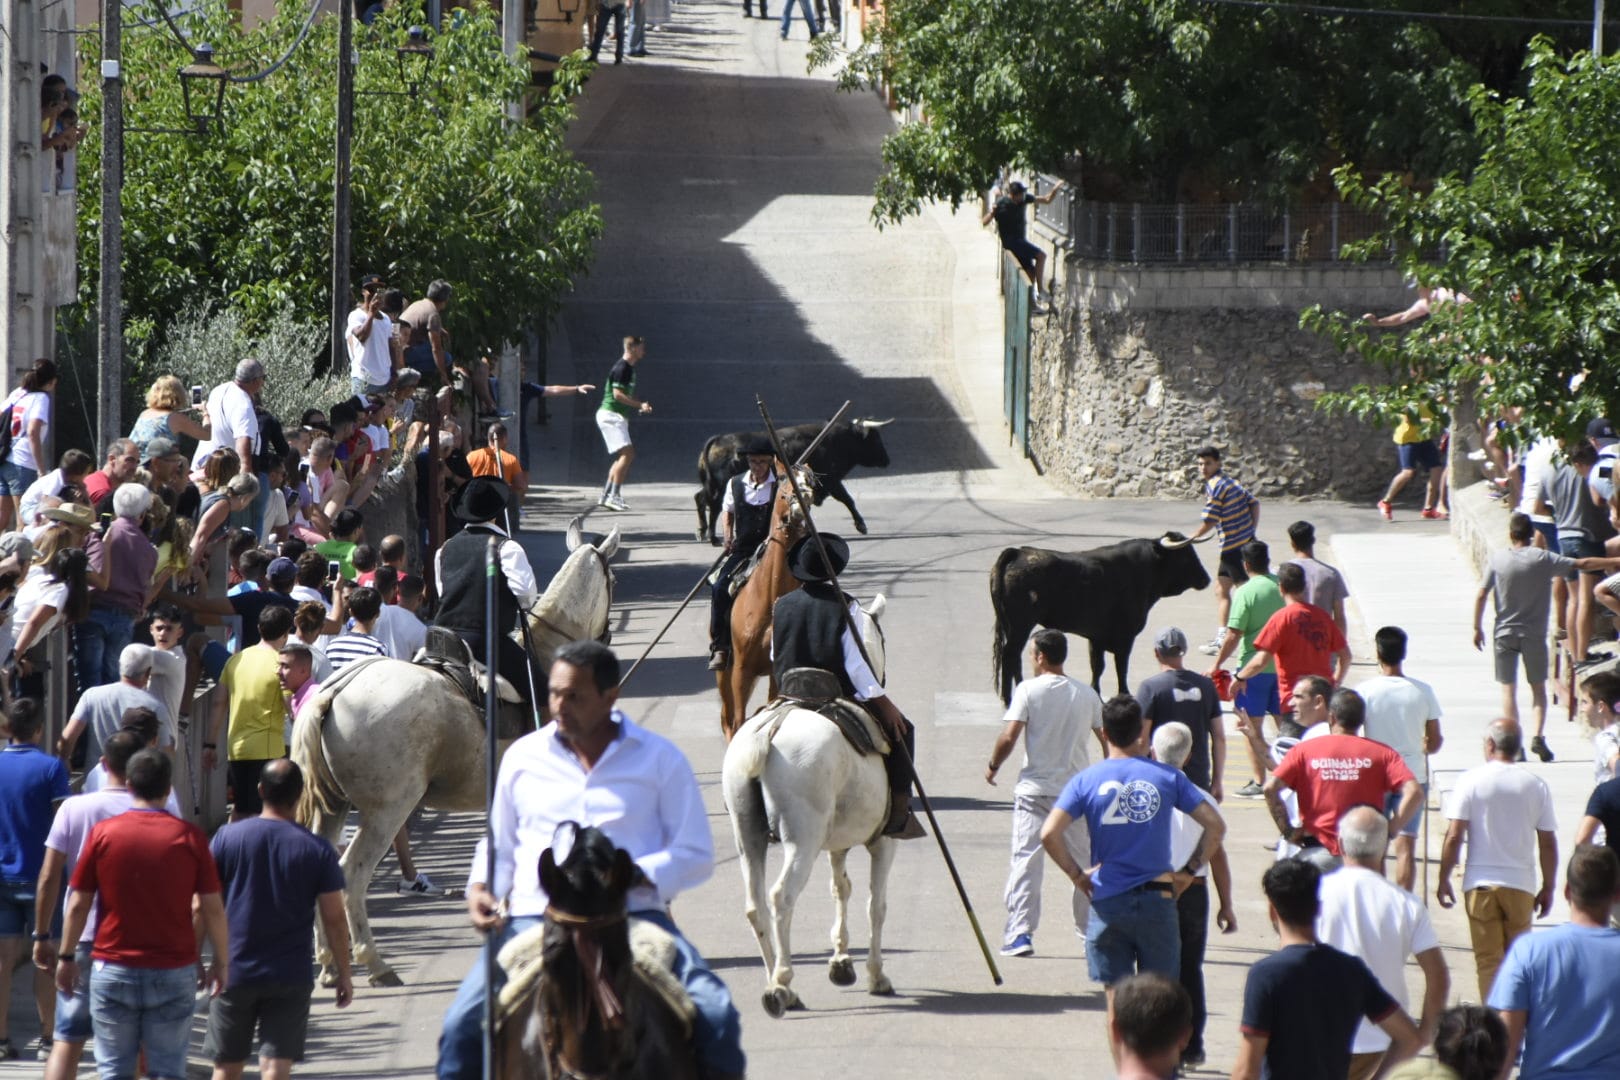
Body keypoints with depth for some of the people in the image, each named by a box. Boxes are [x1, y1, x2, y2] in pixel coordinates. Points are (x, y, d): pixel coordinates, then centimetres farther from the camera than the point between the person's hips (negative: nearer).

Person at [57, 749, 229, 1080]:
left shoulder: (104, 833, -4)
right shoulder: (190, 837, -5)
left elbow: (78, 905, -1)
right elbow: (212, 908, -3)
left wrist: (67, 957, 11)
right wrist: (221, 962, 9)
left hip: (113, 969, 0)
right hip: (173, 973, 0)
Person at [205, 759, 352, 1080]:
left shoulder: (228, 838, -4)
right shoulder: (318, 851, -6)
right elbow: (334, 920, -3)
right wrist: (344, 974, 7)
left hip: (235, 971, 1)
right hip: (291, 977, -1)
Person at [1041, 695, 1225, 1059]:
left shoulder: (1086, 781, -2)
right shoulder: (1167, 777, 0)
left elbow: (1049, 834, -12)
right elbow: (1215, 825, -1)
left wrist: (1077, 875, 0)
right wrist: (1189, 869, 7)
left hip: (1108, 903, 0)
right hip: (1157, 899, 0)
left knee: (1117, 1002, 5)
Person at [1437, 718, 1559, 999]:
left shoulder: (1471, 781, -5)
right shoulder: (1536, 786, 1)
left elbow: (1454, 836, -9)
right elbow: (1548, 844, 3)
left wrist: (1444, 880, 1)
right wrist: (1548, 888, 13)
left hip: (1481, 885, -2)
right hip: (1521, 885, 2)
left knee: (1489, 960, 3)